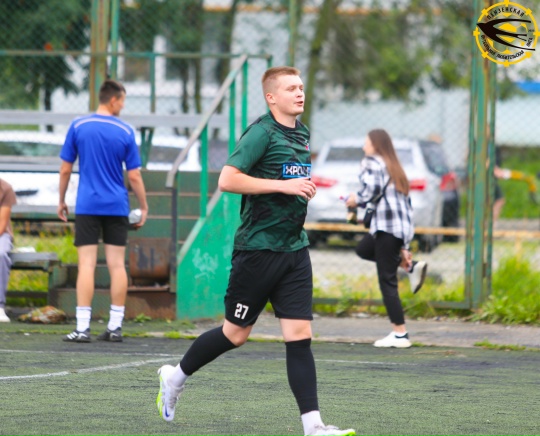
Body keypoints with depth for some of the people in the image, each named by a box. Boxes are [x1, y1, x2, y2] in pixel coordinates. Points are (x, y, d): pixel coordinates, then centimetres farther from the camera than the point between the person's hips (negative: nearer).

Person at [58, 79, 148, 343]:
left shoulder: (78, 127, -1)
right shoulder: (125, 132, -2)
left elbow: (65, 169, 1)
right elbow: (134, 176, -1)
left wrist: (61, 201, 13)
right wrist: (143, 207, 10)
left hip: (87, 207, 0)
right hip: (117, 207, 0)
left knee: (86, 264, -4)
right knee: (117, 265, 6)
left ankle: (82, 328, -11)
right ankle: (115, 328, 6)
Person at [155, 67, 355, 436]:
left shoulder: (302, 134, 14)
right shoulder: (262, 132, -12)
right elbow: (227, 180, -22)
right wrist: (284, 186, -22)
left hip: (295, 249, 7)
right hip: (258, 249, -7)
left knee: (300, 335, -2)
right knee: (236, 333, 5)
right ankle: (176, 377, 29)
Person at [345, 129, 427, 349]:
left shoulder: (372, 162, -2)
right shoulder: (394, 168, 24)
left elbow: (371, 188, -20)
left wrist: (356, 200, 2)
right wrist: (404, 247, 25)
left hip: (387, 227, -9)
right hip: (403, 228, 9)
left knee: (387, 281, -6)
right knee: (363, 248, 29)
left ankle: (400, 334, -8)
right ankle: (411, 266, 13)